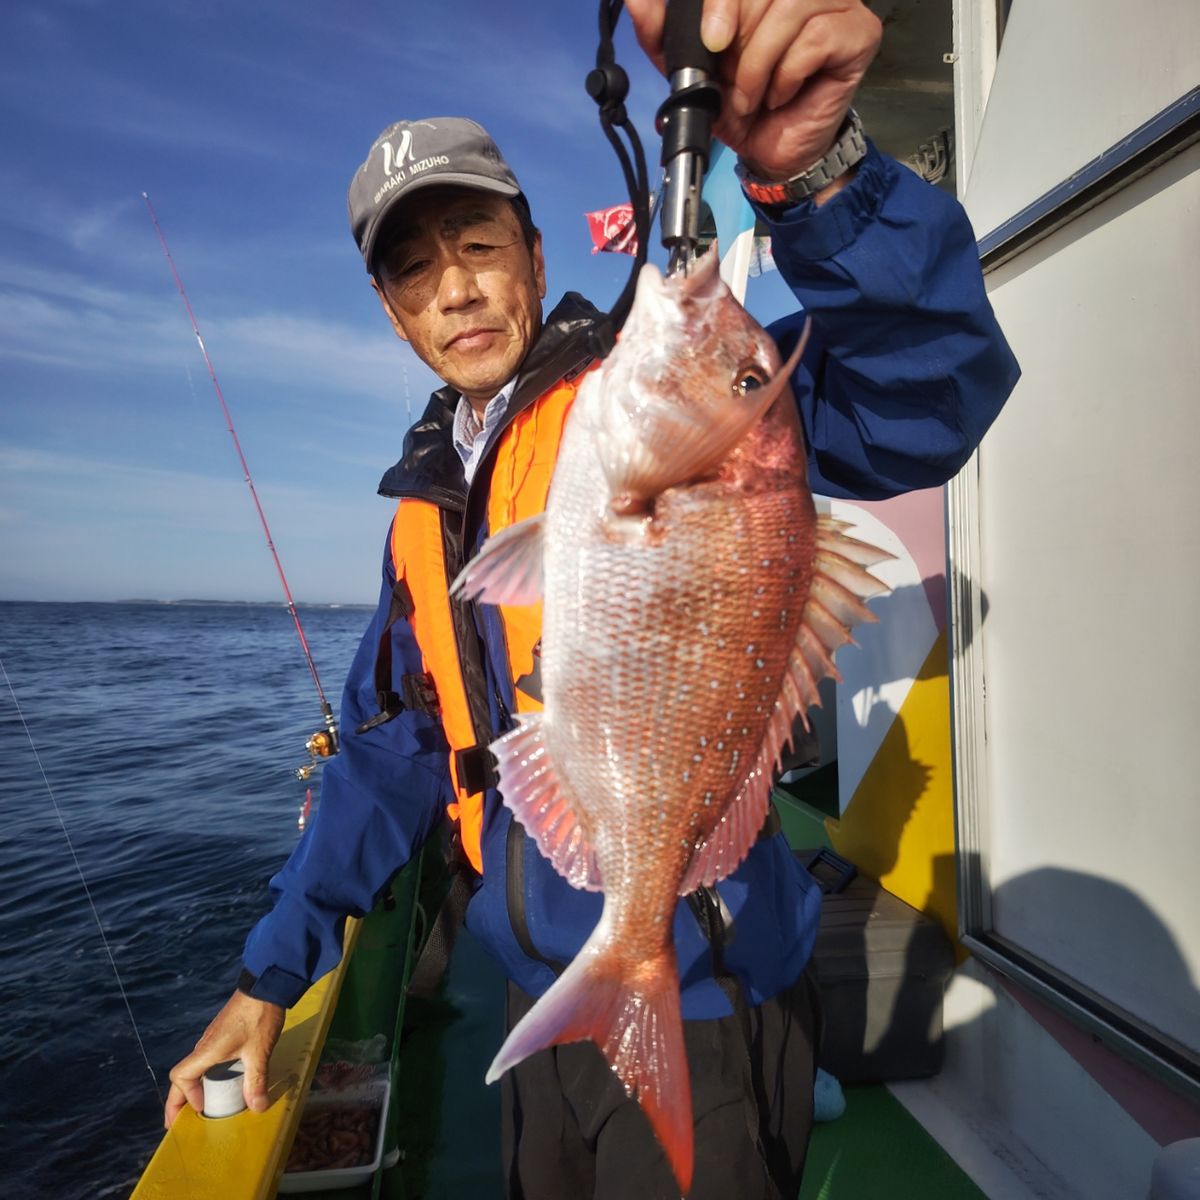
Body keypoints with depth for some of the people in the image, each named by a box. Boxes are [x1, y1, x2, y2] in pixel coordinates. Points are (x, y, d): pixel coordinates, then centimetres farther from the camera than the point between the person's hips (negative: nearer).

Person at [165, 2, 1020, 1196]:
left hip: (696, 1002, -6)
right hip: (544, 997, 7)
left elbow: (921, 399, -28)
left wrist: (811, 171, -44)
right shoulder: (425, 503, 7)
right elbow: (393, 749, 11)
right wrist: (274, 969, 11)